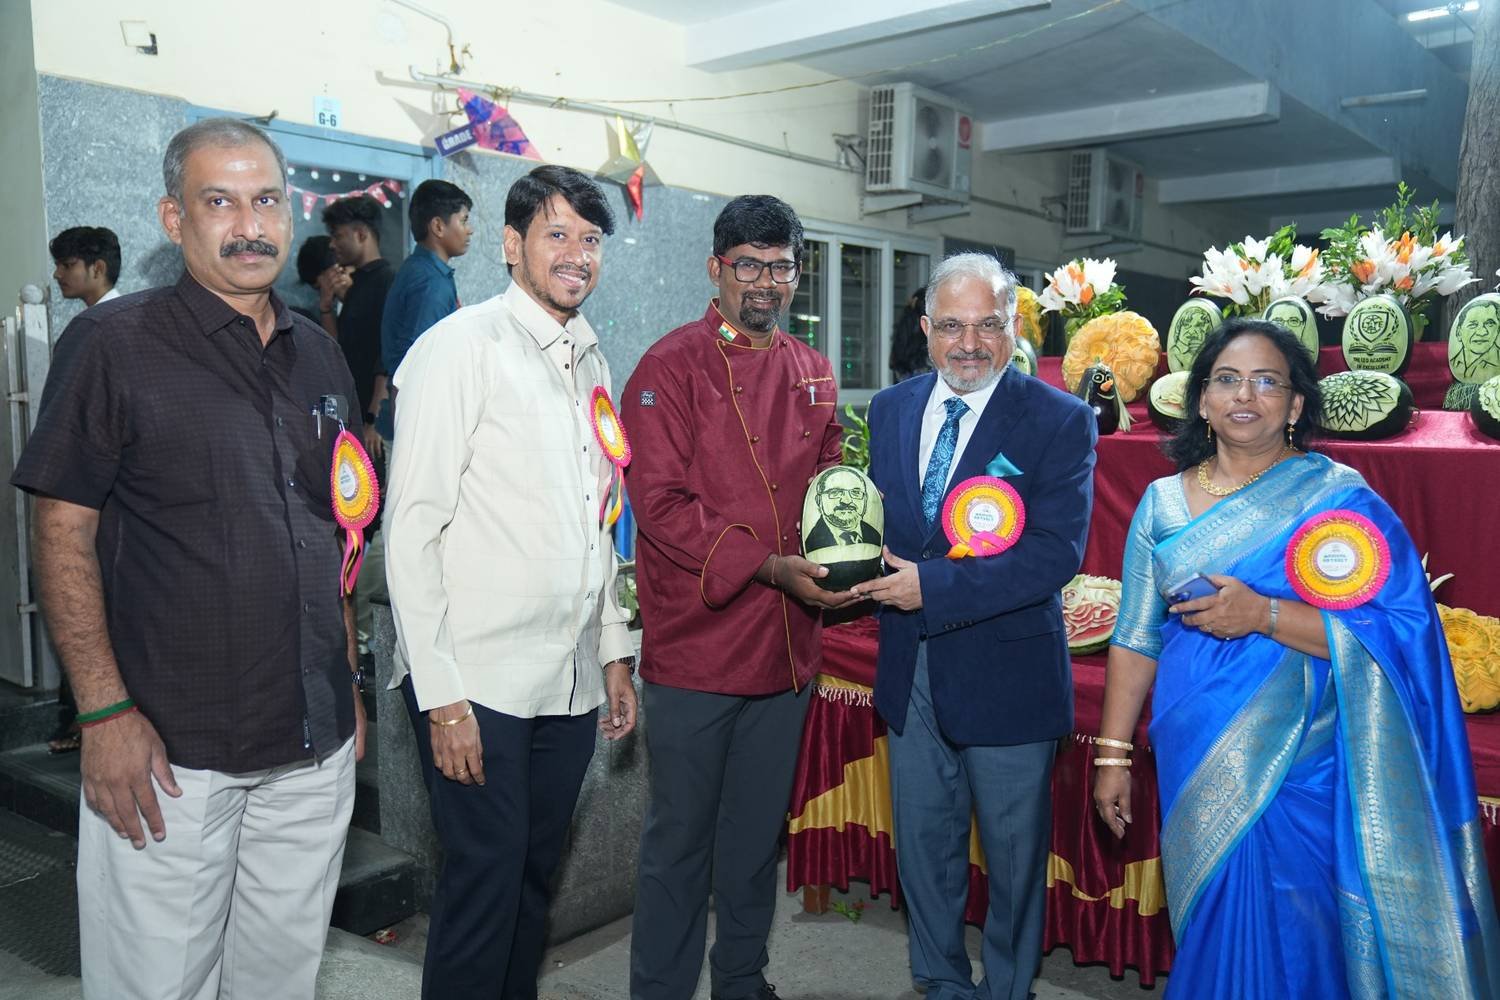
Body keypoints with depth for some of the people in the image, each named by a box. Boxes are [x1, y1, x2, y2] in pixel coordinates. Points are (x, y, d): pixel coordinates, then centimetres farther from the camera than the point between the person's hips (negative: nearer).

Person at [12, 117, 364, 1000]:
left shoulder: (321, 356, 9)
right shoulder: (115, 344, -7)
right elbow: (63, 531, -9)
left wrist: (347, 686, 13)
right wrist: (105, 712, -15)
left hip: (314, 748, 5)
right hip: (169, 755, -5)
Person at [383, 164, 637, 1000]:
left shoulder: (592, 364, 13)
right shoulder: (461, 348, -9)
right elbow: (412, 529, -13)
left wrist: (615, 651, 15)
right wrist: (441, 694, -16)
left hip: (570, 681, 7)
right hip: (478, 681, -6)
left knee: (536, 876, 16)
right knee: (486, 882, 1)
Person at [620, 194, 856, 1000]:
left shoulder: (811, 374, 10)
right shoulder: (671, 367, -9)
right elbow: (660, 504, -16)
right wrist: (769, 565, -23)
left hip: (786, 646, 6)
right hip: (694, 648, -5)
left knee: (758, 835, 19)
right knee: (680, 839, 8)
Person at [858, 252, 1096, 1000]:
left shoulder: (1059, 420, -12)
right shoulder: (890, 410, 4)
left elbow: (1057, 552, -20)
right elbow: (875, 518, 9)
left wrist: (933, 586, -25)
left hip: (1006, 676, -4)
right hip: (911, 670, 5)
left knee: (1014, 854, 14)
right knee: (923, 843, 19)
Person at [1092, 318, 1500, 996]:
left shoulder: (1340, 498, -5)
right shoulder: (1163, 502, 4)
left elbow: (1403, 631, -13)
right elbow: (1136, 637, 5)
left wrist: (1263, 614, -23)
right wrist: (1112, 753, 3)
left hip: (1300, 768, -2)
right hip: (1195, 766, 3)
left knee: (1285, 943, 4)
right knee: (1211, 931, 12)